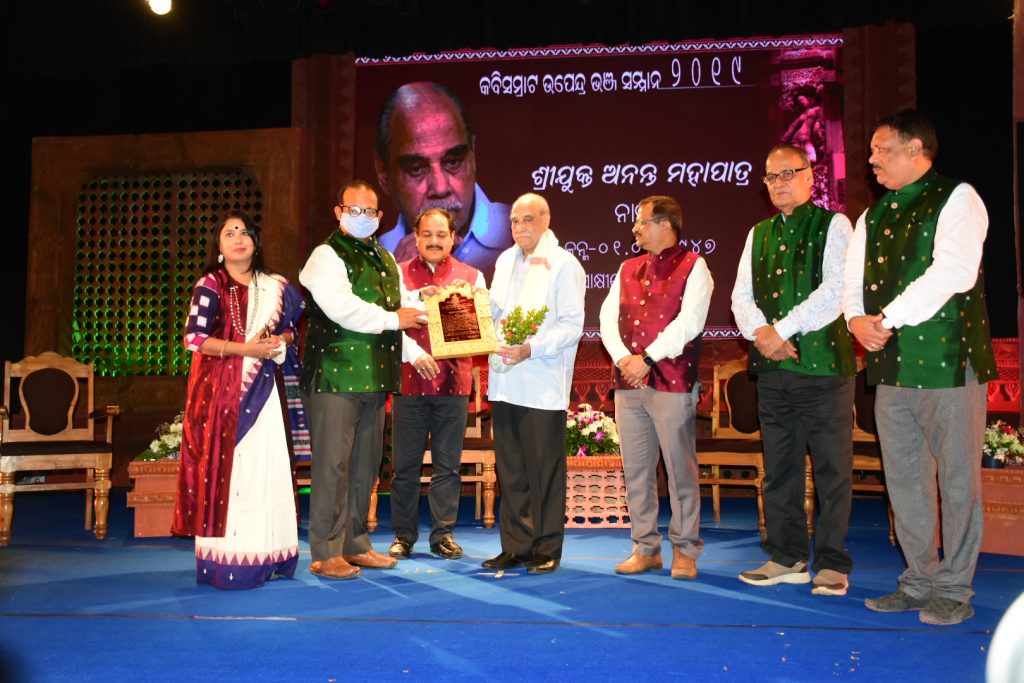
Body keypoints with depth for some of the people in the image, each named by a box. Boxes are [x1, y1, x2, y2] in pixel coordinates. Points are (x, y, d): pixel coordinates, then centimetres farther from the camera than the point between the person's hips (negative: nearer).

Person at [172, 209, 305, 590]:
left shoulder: (273, 287, 13)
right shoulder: (210, 286, 0)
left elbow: (290, 328, 21)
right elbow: (194, 338, -10)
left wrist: (281, 340, -2)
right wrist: (246, 348, -15)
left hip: (261, 389, 4)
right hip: (220, 389, -4)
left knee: (265, 465, 2)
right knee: (226, 468, -6)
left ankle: (265, 555, 10)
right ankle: (226, 561, 0)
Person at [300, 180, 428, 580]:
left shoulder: (386, 261, 21)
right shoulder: (327, 256, -3)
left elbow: (405, 308, 28)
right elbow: (341, 307, -18)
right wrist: (392, 320, -10)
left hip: (375, 379, 8)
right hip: (335, 377, -7)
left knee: (366, 464, 12)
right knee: (333, 465, -4)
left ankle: (355, 544, 23)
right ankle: (326, 553, 5)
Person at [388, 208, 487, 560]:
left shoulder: (471, 276, 11)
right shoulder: (400, 273, 7)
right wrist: (415, 354, -16)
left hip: (453, 382, 1)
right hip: (410, 381, 0)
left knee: (448, 465, 6)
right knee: (405, 464, 6)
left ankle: (443, 534, 17)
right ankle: (403, 535, 18)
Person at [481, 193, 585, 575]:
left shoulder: (564, 265, -4)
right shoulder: (505, 261, 16)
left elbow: (572, 326, -11)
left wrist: (531, 348, -22)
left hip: (543, 383, -6)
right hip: (505, 380, 6)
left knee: (545, 469, 1)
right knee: (509, 469, 11)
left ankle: (546, 549, 14)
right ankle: (516, 546, 21)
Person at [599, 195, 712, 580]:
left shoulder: (692, 267, 1)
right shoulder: (627, 269, 18)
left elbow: (689, 322, -10)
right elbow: (608, 316, 10)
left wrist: (647, 358, -13)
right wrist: (622, 358, -7)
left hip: (672, 384, -5)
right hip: (628, 383, 6)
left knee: (680, 469, 0)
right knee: (636, 469, 8)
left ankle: (685, 551, 11)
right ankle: (646, 549, 18)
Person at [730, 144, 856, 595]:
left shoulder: (832, 225, 1)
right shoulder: (758, 234, 17)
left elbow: (835, 291, -11)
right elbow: (741, 295, 10)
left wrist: (781, 330, -14)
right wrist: (760, 332, -9)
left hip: (821, 361, -5)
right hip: (772, 367, 5)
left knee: (832, 468, -1)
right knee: (778, 467, 9)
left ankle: (831, 565, 9)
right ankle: (787, 558, 19)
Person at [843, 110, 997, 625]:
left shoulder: (956, 198, -4)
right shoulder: (873, 216, 16)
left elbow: (954, 272, -17)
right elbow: (854, 281, 13)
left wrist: (888, 318, -16)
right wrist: (858, 320, -8)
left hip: (946, 360, -6)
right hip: (891, 365, 7)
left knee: (956, 478, 2)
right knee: (904, 480, 11)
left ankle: (953, 591, 13)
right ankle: (919, 582, 24)